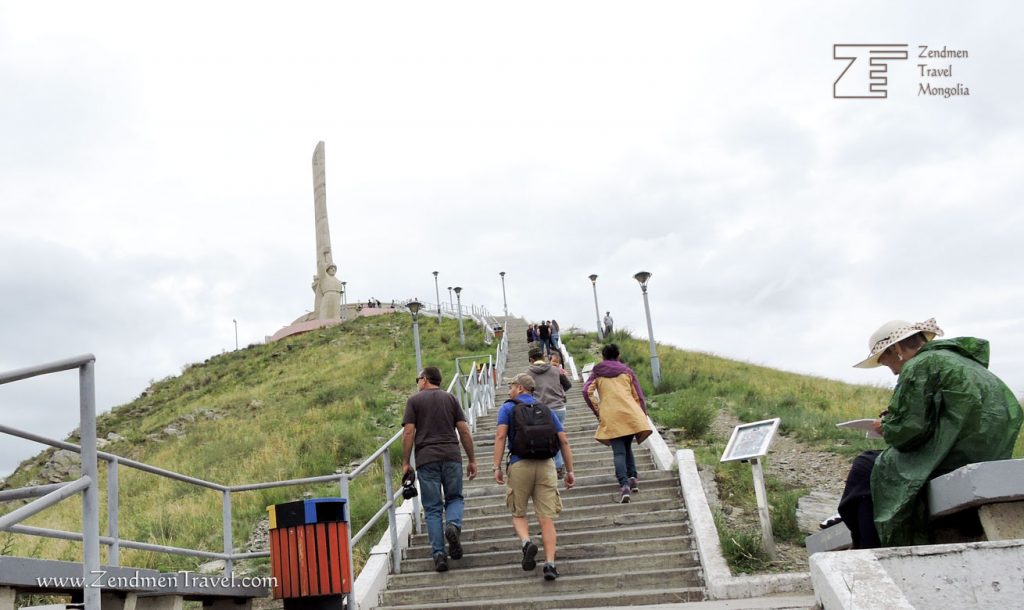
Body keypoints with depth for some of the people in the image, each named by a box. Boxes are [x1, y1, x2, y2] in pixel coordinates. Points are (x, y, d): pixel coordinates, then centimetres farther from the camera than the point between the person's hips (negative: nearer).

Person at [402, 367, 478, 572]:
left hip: (426, 459, -1)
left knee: (432, 508, 5)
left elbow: (409, 433, -3)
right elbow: (464, 431, 7)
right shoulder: (450, 398, 12)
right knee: (455, 498, 16)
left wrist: (405, 463, 3)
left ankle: (439, 555, -1)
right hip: (451, 455, 1)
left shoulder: (414, 400, 5)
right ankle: (454, 525, -15)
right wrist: (472, 460, 12)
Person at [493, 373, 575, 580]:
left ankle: (527, 542, -13)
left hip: (519, 464, -2)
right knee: (547, 518, 2)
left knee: (518, 514, 14)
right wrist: (569, 471, 16)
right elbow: (564, 441, 12)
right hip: (546, 464, 2)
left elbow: (500, 435, -7)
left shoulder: (508, 408, 8)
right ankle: (550, 563, -9)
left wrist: (497, 467, -8)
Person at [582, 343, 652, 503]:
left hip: (610, 416, -2)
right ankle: (633, 478, 8)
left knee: (619, 452, -5)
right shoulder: (627, 371, 19)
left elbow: (587, 391, 1)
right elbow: (638, 394, 14)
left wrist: (597, 411, 8)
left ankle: (624, 485, -22)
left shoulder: (597, 372, 16)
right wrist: (643, 414, 19)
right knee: (627, 447, 20)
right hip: (631, 413, 2)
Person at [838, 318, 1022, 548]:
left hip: (956, 459, -10)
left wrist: (887, 428, 7)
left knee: (866, 468, -1)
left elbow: (909, 428, -16)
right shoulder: (960, 358, 20)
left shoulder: (918, 366, -9)